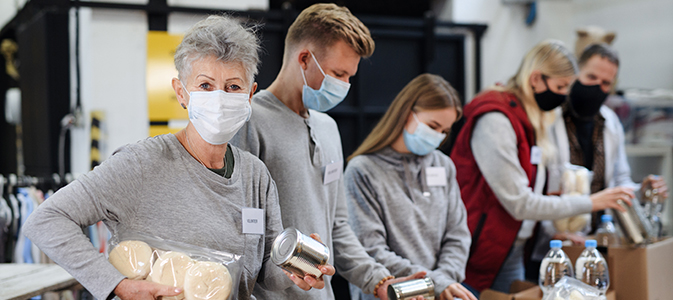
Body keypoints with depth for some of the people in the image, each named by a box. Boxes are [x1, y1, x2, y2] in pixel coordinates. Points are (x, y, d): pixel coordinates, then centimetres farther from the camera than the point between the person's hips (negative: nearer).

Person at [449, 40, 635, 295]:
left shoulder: (531, 119, 10)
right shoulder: (495, 121, -18)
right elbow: (519, 204, -20)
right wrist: (590, 203, -16)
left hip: (513, 252, 9)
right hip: (479, 254, -9)